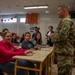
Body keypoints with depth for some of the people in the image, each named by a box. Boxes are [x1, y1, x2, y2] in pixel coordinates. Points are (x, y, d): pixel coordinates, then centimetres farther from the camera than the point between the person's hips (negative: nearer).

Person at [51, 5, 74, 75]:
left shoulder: (66, 21, -14)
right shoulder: (65, 21, 19)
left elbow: (62, 36, -26)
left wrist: (52, 37, -9)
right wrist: (54, 35, 10)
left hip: (64, 51, -10)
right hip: (64, 51, 10)